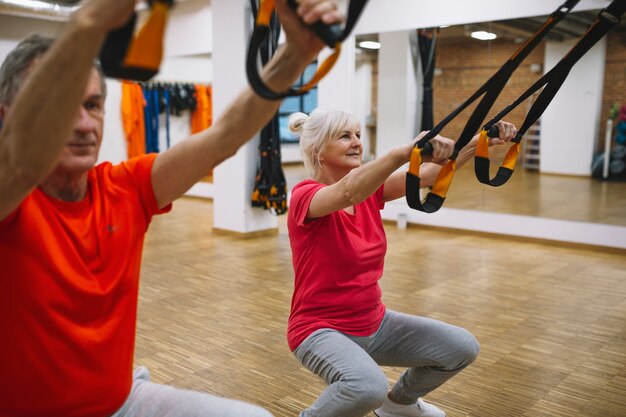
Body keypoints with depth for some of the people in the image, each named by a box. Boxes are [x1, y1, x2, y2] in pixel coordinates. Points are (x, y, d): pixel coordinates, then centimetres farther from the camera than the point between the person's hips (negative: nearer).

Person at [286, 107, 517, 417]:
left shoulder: (369, 190, 2)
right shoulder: (305, 196, -18)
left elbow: (428, 174, -9)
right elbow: (348, 193, -40)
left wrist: (481, 140, -22)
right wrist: (407, 150, -53)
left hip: (374, 322, 7)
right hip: (321, 329, -7)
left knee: (462, 348, 2)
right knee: (368, 385, -36)